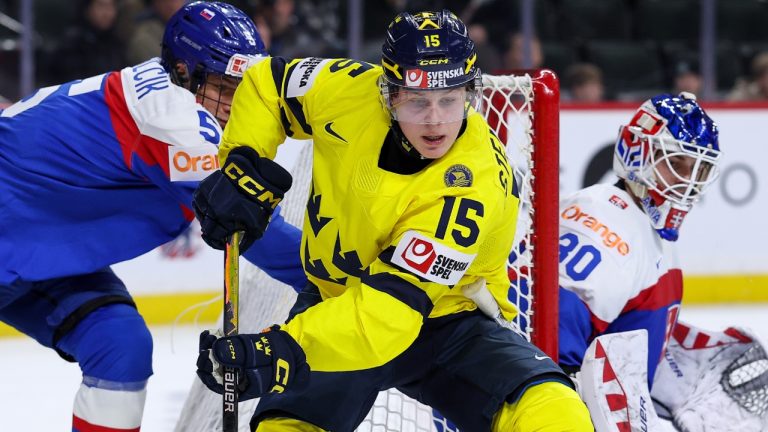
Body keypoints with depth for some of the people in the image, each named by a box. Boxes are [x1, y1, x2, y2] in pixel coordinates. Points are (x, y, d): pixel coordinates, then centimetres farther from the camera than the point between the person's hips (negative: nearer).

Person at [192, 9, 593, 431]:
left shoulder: (476, 183, -29)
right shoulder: (350, 92, -17)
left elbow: (395, 302, -34)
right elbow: (269, 81, 5)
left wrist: (284, 350, -41)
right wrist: (241, 167, -9)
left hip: (441, 320, -3)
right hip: (334, 298, 3)